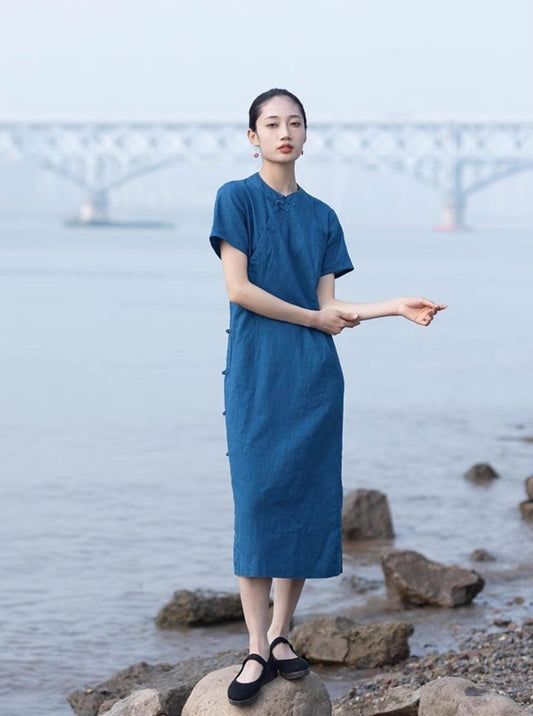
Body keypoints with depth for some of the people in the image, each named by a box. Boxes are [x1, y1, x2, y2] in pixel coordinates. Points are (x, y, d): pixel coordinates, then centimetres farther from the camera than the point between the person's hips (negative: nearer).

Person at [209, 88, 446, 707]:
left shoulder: (321, 216, 13)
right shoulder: (238, 198, 0)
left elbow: (329, 306, 8)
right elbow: (239, 288, -9)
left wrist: (397, 307, -2)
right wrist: (314, 318, -6)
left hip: (314, 375, 4)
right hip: (257, 371, -4)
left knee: (309, 500, 2)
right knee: (258, 499, -7)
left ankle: (280, 632, 11)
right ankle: (258, 648, -5)